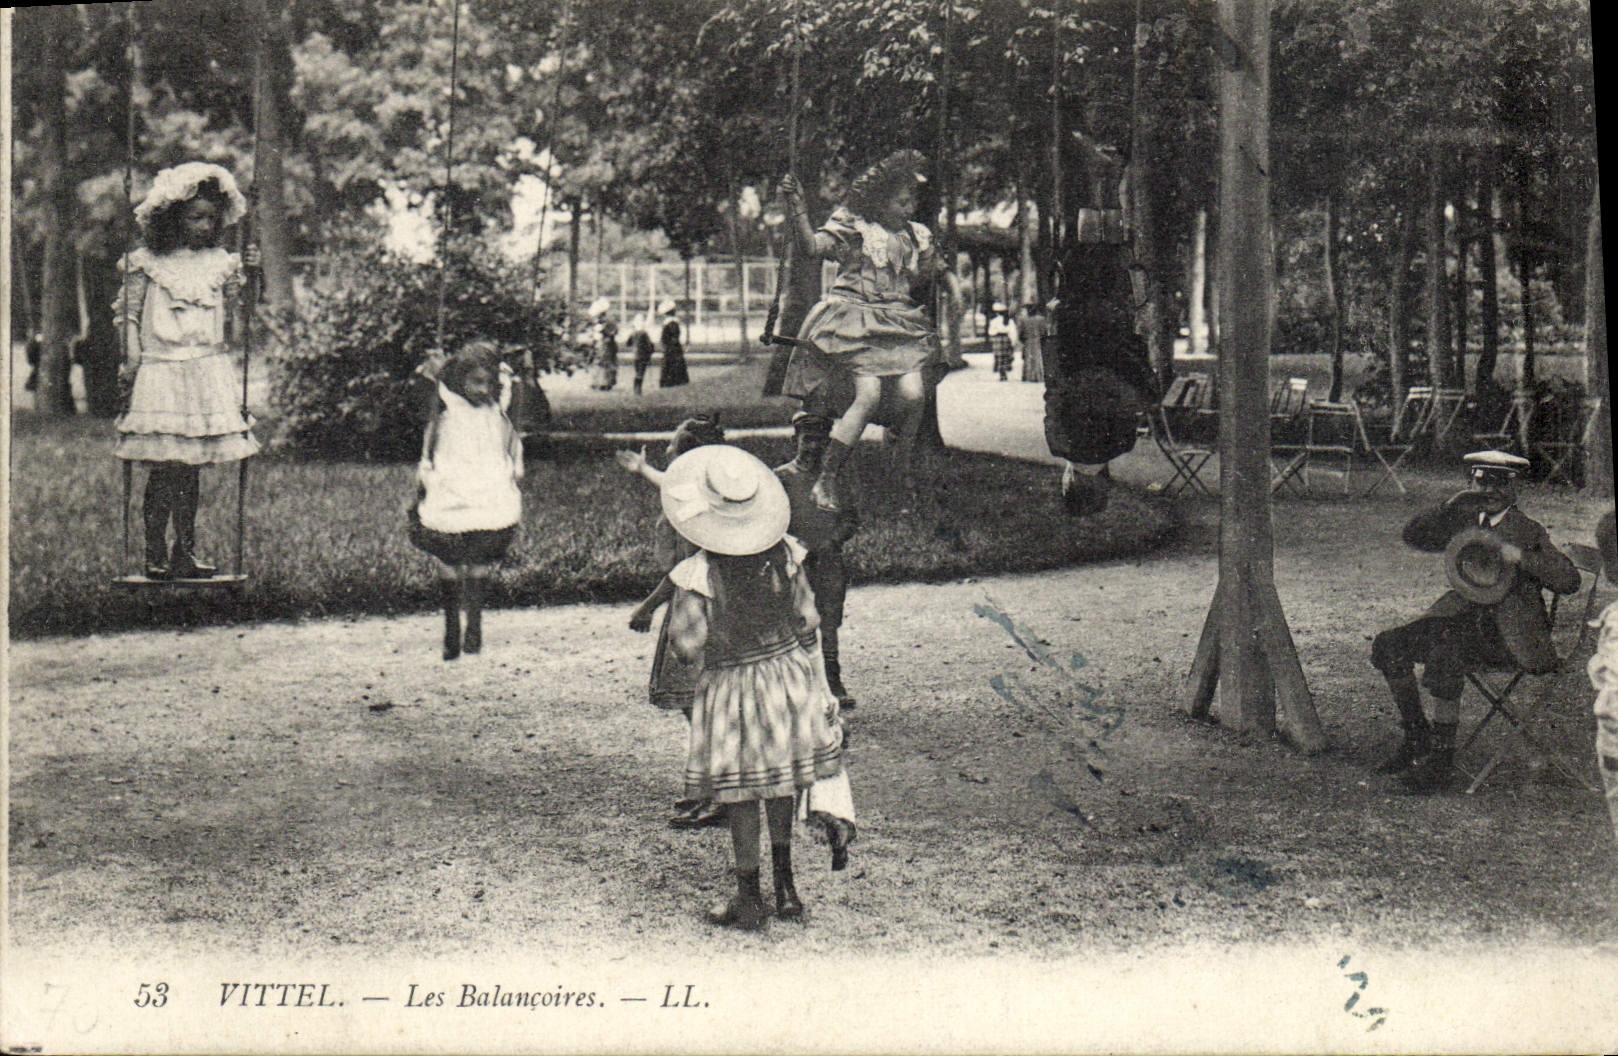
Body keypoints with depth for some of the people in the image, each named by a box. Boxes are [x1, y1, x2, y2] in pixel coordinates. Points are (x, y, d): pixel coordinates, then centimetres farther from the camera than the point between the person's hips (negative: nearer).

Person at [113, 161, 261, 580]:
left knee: (191, 468, 5)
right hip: (159, 372, -3)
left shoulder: (218, 262, 10)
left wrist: (247, 274, 1)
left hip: (208, 371, 3)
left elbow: (232, 311, 12)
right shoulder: (145, 262, 0)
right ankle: (156, 554, 2)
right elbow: (128, 314, 2)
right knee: (163, 470, -6)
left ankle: (184, 552, 12)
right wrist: (131, 359, -7)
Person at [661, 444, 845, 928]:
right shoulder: (785, 554, -8)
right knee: (781, 783, 20)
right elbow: (809, 620, 1)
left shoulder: (697, 573, -21)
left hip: (732, 686, -4)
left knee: (740, 795, 8)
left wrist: (679, 604, 2)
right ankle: (784, 884, 29)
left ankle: (750, 900, 18)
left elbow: (687, 646, -16)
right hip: (788, 671, 4)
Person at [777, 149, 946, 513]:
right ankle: (826, 480, -9)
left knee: (913, 394, -12)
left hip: (897, 324, 6)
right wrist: (796, 207, -28)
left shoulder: (914, 236, 15)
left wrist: (937, 266, 13)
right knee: (868, 396, -20)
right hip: (854, 322, -6)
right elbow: (812, 247, -18)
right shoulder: (852, 229, -4)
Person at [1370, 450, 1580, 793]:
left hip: (1508, 632, -6)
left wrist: (1519, 556, -25)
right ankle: (1416, 738, 0)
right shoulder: (1466, 520, 14)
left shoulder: (1529, 531, -2)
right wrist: (1449, 507, -7)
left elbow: (1569, 580, -13)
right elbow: (1414, 536, 8)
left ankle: (1442, 756, -28)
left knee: (1445, 649, -35)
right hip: (1464, 618, 6)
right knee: (1387, 644, -11)